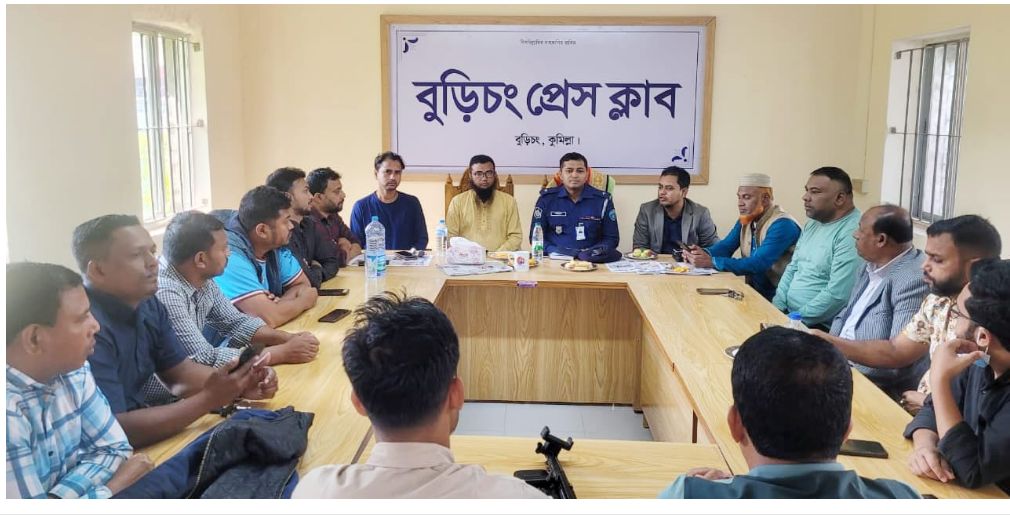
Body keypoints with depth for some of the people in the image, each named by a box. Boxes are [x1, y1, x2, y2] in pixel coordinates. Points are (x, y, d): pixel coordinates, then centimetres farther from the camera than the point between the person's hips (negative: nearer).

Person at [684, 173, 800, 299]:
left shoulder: (783, 225, -19)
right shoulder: (746, 219, 7)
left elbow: (757, 264, -27)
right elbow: (726, 246, 9)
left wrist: (712, 262, -27)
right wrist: (704, 253, -14)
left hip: (775, 298, -7)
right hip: (752, 291, 7)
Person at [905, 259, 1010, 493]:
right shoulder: (980, 363, -4)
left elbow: (972, 471, -29)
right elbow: (933, 409, 5)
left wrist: (940, 380, -27)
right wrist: (925, 446, -18)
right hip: (961, 491, 6)